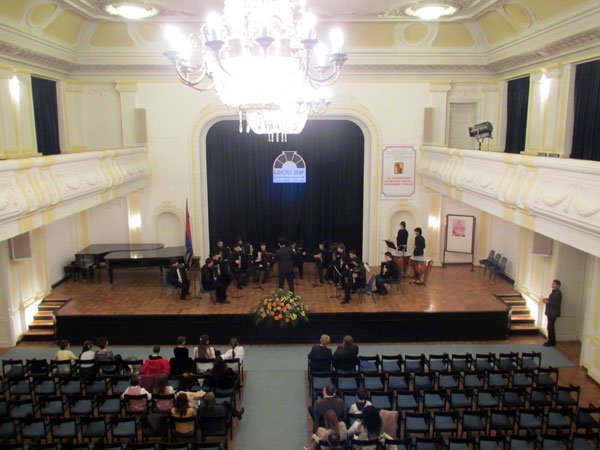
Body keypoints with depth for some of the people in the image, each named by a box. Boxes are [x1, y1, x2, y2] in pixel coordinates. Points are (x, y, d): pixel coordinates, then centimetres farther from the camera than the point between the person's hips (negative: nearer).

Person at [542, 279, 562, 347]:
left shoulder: (558, 293, -17)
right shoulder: (554, 292, 13)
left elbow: (556, 304, -24)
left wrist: (548, 301, -23)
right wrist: (546, 299, 6)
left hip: (553, 313, -10)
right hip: (550, 313, 10)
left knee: (550, 328, -6)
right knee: (550, 327, 15)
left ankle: (551, 342, 1)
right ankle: (551, 341, 23)